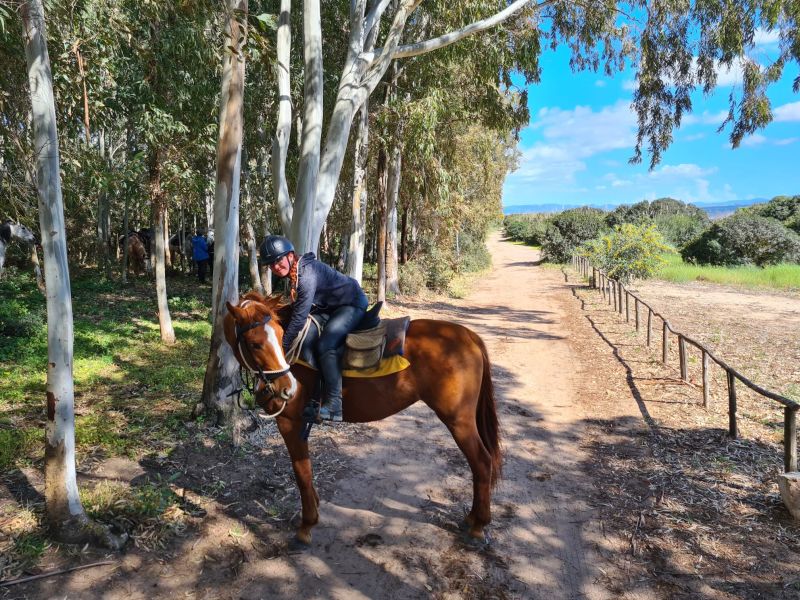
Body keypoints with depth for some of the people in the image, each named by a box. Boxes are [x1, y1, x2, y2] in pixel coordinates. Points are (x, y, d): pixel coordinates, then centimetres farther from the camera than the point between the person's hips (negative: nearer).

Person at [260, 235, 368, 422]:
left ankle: (334, 405, -21)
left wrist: (283, 347, -22)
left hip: (353, 304, -11)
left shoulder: (307, 275, -27)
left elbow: (299, 317, -28)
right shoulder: (294, 272, 3)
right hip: (334, 306, 11)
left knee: (325, 345, -24)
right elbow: (297, 307, 16)